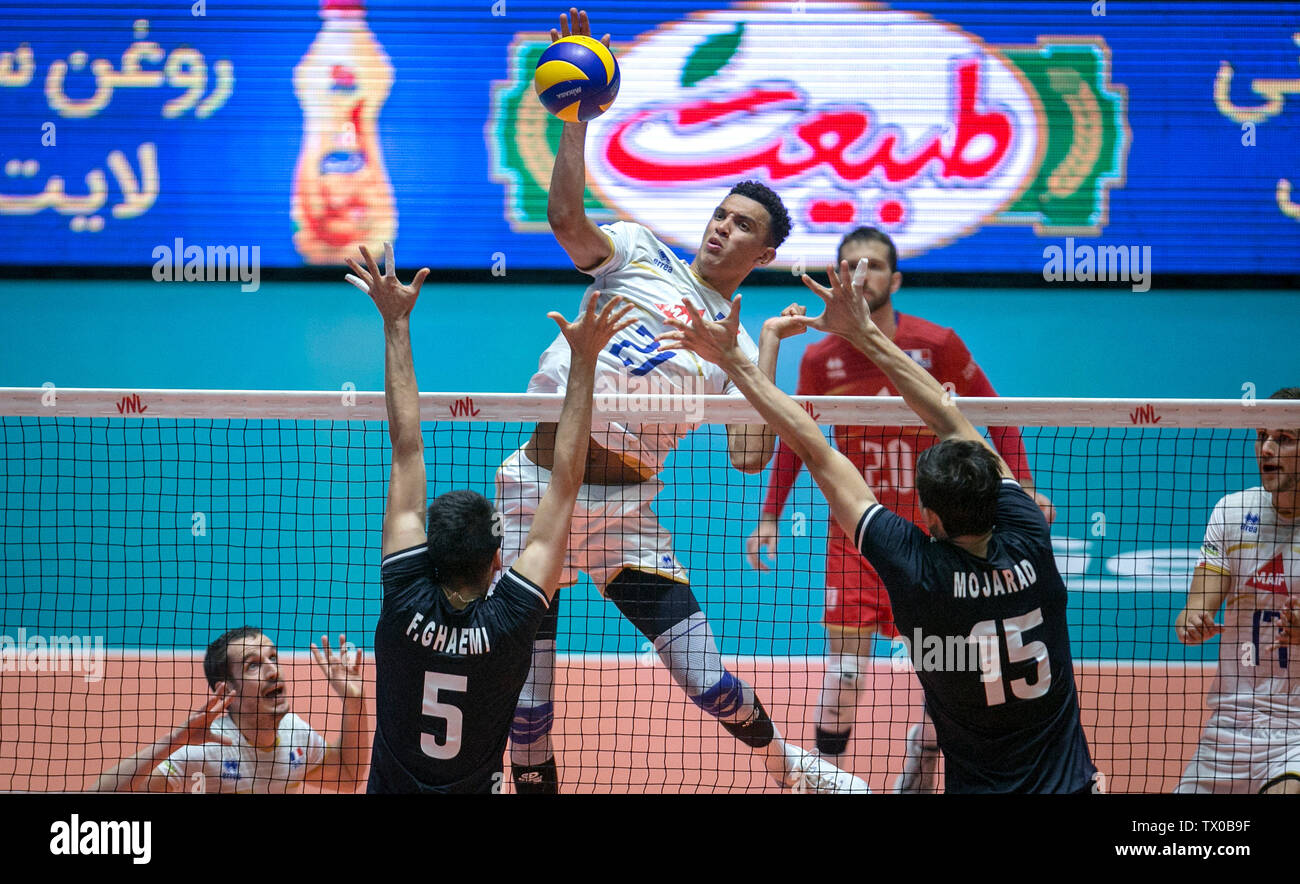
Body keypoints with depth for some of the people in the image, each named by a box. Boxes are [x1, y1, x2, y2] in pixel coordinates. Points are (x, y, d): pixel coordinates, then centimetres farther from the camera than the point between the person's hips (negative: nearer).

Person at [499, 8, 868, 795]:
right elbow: (565, 218, -12)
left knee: (708, 681, -3)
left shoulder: (739, 345, 6)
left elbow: (751, 457, -6)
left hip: (625, 509, 0)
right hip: (538, 484, 0)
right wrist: (577, 118, -21)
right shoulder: (640, 256, 6)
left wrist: (769, 348, -10)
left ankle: (787, 765, 27)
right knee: (525, 697, 0)